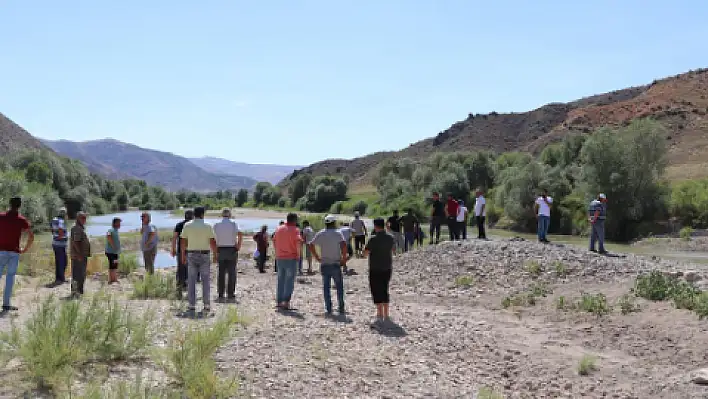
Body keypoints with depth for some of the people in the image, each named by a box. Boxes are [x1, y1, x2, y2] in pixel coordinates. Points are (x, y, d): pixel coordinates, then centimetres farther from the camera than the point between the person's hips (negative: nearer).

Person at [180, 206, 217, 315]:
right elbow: (213, 242, -7)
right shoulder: (208, 226, -4)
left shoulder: (187, 225, 0)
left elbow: (183, 242, 1)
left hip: (191, 254, 1)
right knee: (206, 280, 5)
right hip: (204, 255, -1)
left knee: (191, 281, 5)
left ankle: (192, 306, 3)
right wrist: (215, 255, 2)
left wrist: (183, 255, 9)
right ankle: (207, 305, 4)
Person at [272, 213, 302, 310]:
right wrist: (298, 252, -6)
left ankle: (279, 302, 13)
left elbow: (274, 241, 17)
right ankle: (286, 301, -10)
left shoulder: (279, 229, 9)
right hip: (291, 258, -5)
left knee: (280, 281, 12)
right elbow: (299, 242, -23)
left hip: (279, 258, 6)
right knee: (289, 281, -1)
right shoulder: (295, 230, -10)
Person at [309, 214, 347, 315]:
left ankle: (328, 309, 7)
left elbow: (311, 245, 0)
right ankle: (341, 308, 10)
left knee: (326, 287, 8)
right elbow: (344, 245, -19)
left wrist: (317, 257, 6)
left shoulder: (320, 234, 5)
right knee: (339, 286, 10)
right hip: (336, 264, -2)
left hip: (324, 264, 2)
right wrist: (344, 259, -11)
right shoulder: (338, 233, -4)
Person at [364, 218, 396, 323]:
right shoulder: (390, 238, 1)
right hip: (387, 268, 5)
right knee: (384, 291, 16)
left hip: (375, 269, -5)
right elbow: (394, 251, 16)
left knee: (376, 291, 2)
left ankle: (380, 315, 0)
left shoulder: (373, 239, -17)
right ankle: (386, 315, 19)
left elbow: (365, 253, -13)